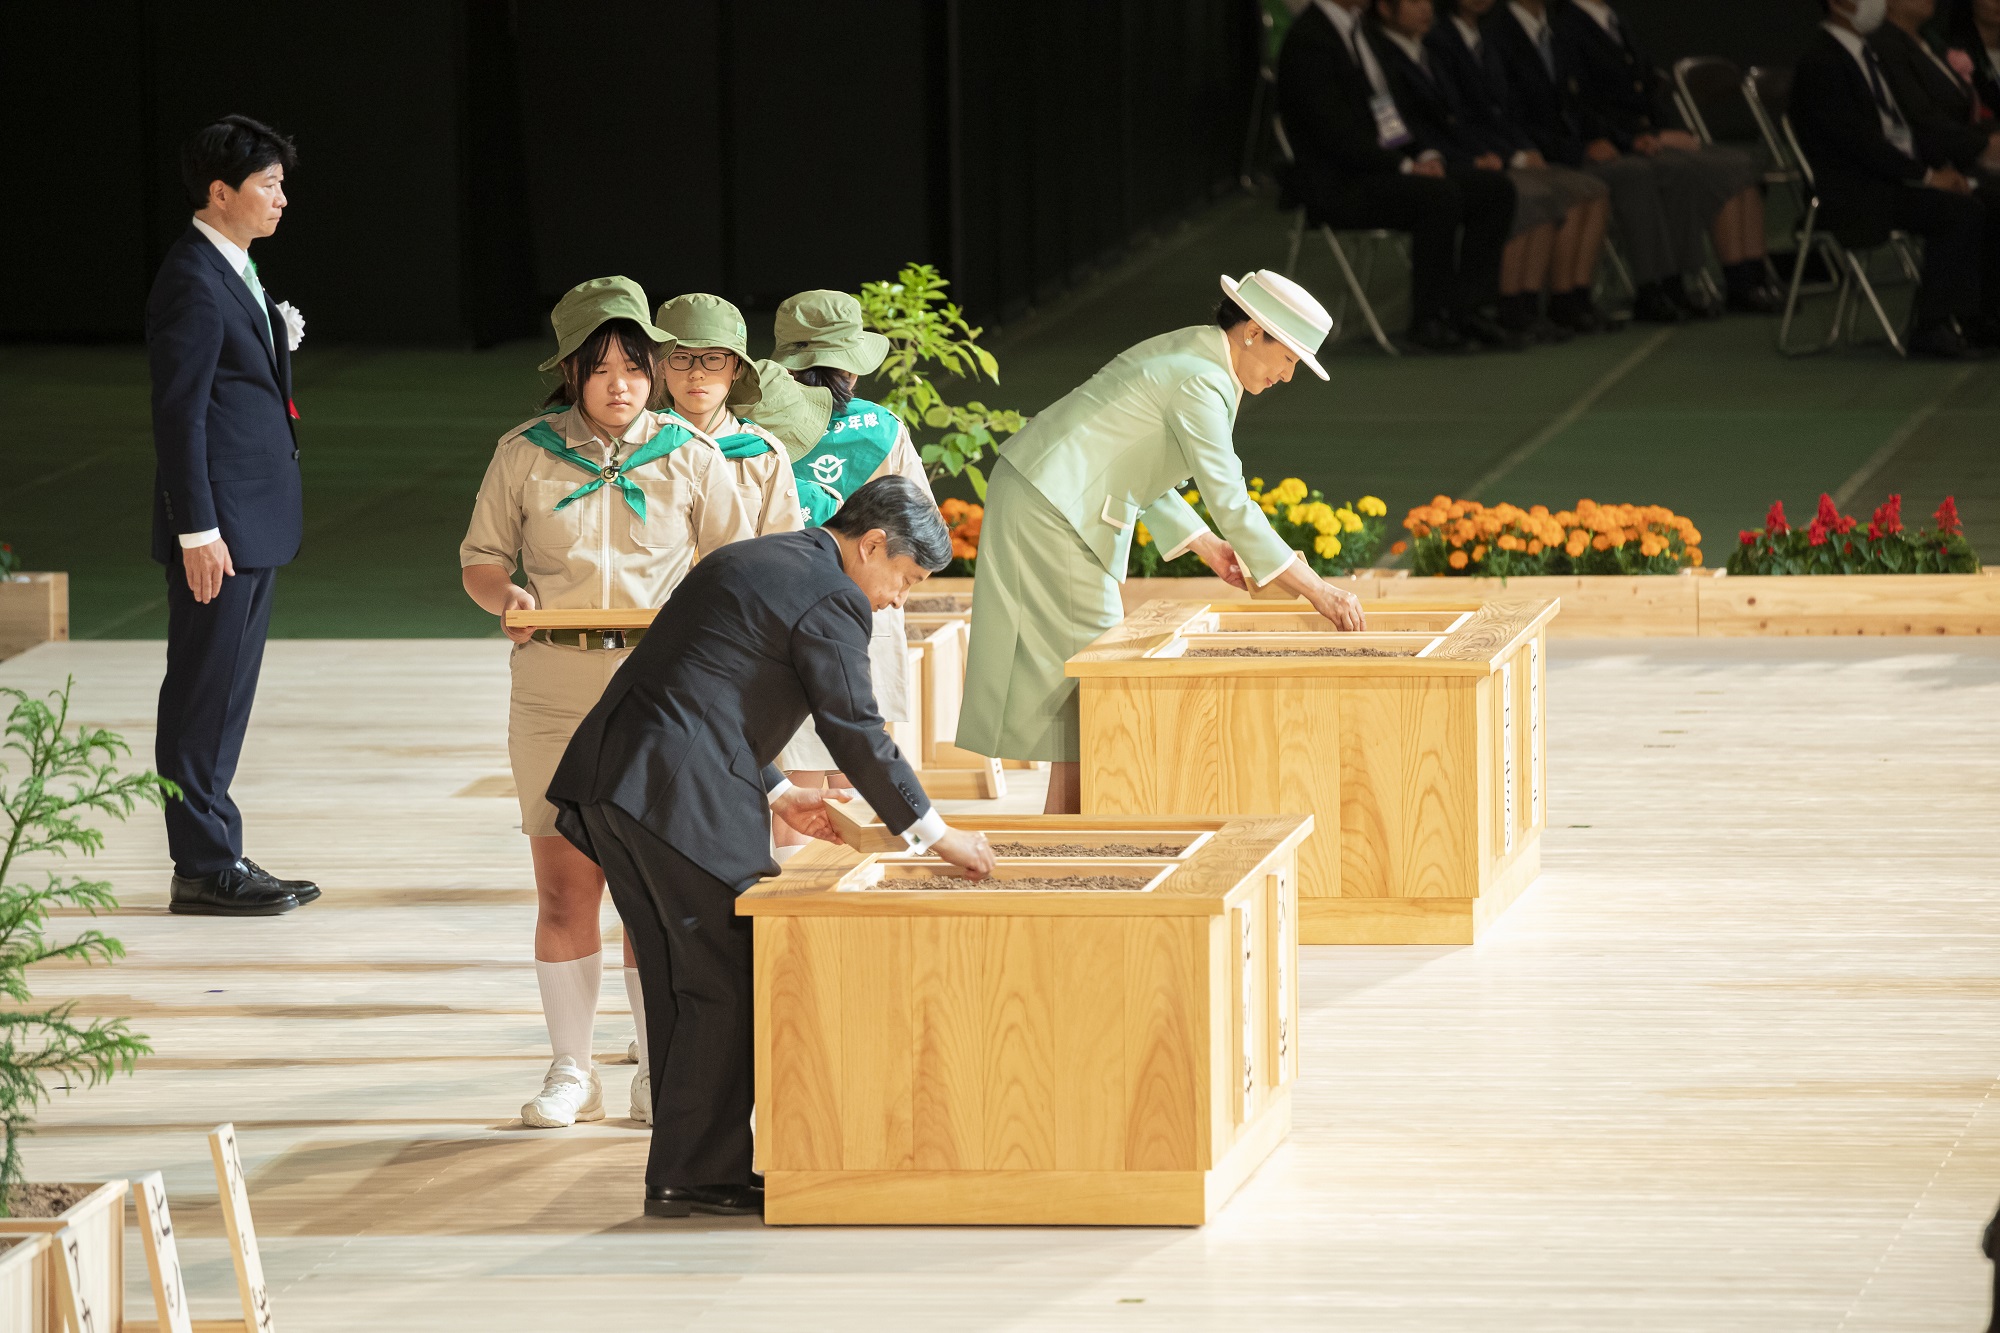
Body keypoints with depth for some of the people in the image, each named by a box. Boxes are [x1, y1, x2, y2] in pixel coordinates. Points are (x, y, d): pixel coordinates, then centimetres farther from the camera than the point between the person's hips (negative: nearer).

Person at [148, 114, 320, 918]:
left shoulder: (233, 272, 15)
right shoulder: (192, 282, -16)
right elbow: (179, 413, -19)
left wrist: (277, 339, 7)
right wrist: (198, 532, -21)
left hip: (255, 520, 10)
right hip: (218, 528, -10)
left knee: (224, 698, 14)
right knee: (203, 698, -4)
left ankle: (220, 859, 20)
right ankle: (202, 870, 0)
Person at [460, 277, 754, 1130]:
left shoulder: (689, 458, 7)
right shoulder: (526, 453, 7)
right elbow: (481, 556, 11)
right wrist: (505, 595, -12)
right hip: (554, 683, 0)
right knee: (564, 883, -1)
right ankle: (570, 1071, 9)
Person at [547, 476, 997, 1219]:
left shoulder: (749, 564, 24)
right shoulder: (829, 598, -7)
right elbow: (857, 732, -8)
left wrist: (772, 793, 28)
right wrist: (933, 834, 0)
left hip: (611, 777, 10)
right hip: (682, 797, -10)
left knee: (682, 984, 15)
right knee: (726, 986, -2)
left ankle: (687, 1165, 19)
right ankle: (697, 1177, -1)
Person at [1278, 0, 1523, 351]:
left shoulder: (1357, 30, 17)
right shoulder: (1308, 42, -14)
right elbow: (1337, 135, -20)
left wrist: (1424, 156, 3)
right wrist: (1405, 165, -19)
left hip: (1384, 166, 10)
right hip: (1338, 184, -10)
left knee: (1495, 188, -4)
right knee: (1441, 197, -32)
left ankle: (1466, 309, -6)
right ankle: (1428, 320, -21)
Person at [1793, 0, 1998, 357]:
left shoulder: (1867, 54, 18)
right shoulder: (1820, 62, -12)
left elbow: (1902, 125, 19)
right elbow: (1857, 139, -19)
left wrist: (1942, 167, 1)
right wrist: (1926, 176, -18)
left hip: (1899, 176, 9)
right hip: (1853, 192, -9)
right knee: (1958, 211, -26)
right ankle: (1931, 328, -24)